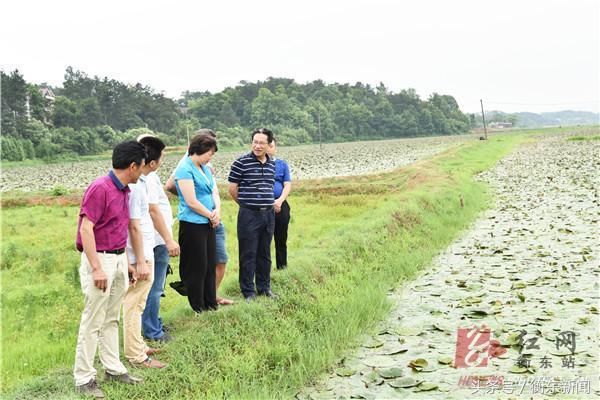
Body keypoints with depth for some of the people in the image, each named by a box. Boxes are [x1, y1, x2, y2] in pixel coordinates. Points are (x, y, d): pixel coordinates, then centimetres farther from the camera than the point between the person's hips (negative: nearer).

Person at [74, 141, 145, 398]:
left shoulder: (124, 190, 9)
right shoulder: (100, 188, -16)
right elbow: (86, 228, -19)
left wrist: (126, 260, 18)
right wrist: (96, 268, -22)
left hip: (119, 258, 8)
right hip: (100, 259, -8)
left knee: (111, 319, 16)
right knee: (93, 321, -1)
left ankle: (113, 369, 25)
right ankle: (84, 378, 9)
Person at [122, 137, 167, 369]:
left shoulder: (139, 181, 7)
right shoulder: (135, 186, -22)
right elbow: (134, 226, -21)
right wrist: (141, 262, -18)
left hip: (145, 252, 10)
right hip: (140, 255, -10)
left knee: (137, 304, 19)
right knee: (134, 305, 1)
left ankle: (138, 346, 31)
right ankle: (136, 356, 10)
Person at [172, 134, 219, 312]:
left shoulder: (205, 169, 13)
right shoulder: (185, 170, -13)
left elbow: (213, 193, 19)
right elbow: (192, 202, -17)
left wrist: (216, 212, -1)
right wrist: (211, 215, -6)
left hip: (208, 224, 8)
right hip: (193, 224, -8)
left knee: (210, 265, 13)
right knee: (197, 267, 0)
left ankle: (211, 303, 23)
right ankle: (198, 308, 12)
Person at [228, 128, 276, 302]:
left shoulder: (272, 164, 8)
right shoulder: (241, 162, -9)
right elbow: (232, 189, -3)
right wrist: (246, 204, 7)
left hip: (268, 214, 5)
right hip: (249, 215, -5)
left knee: (265, 254, 14)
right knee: (248, 255, 1)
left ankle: (264, 288, 26)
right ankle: (248, 292, 10)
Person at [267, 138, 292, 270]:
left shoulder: (282, 164, 11)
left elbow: (287, 185, 4)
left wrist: (280, 201, -13)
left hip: (280, 206, 2)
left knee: (281, 239, 9)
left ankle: (282, 267, 20)